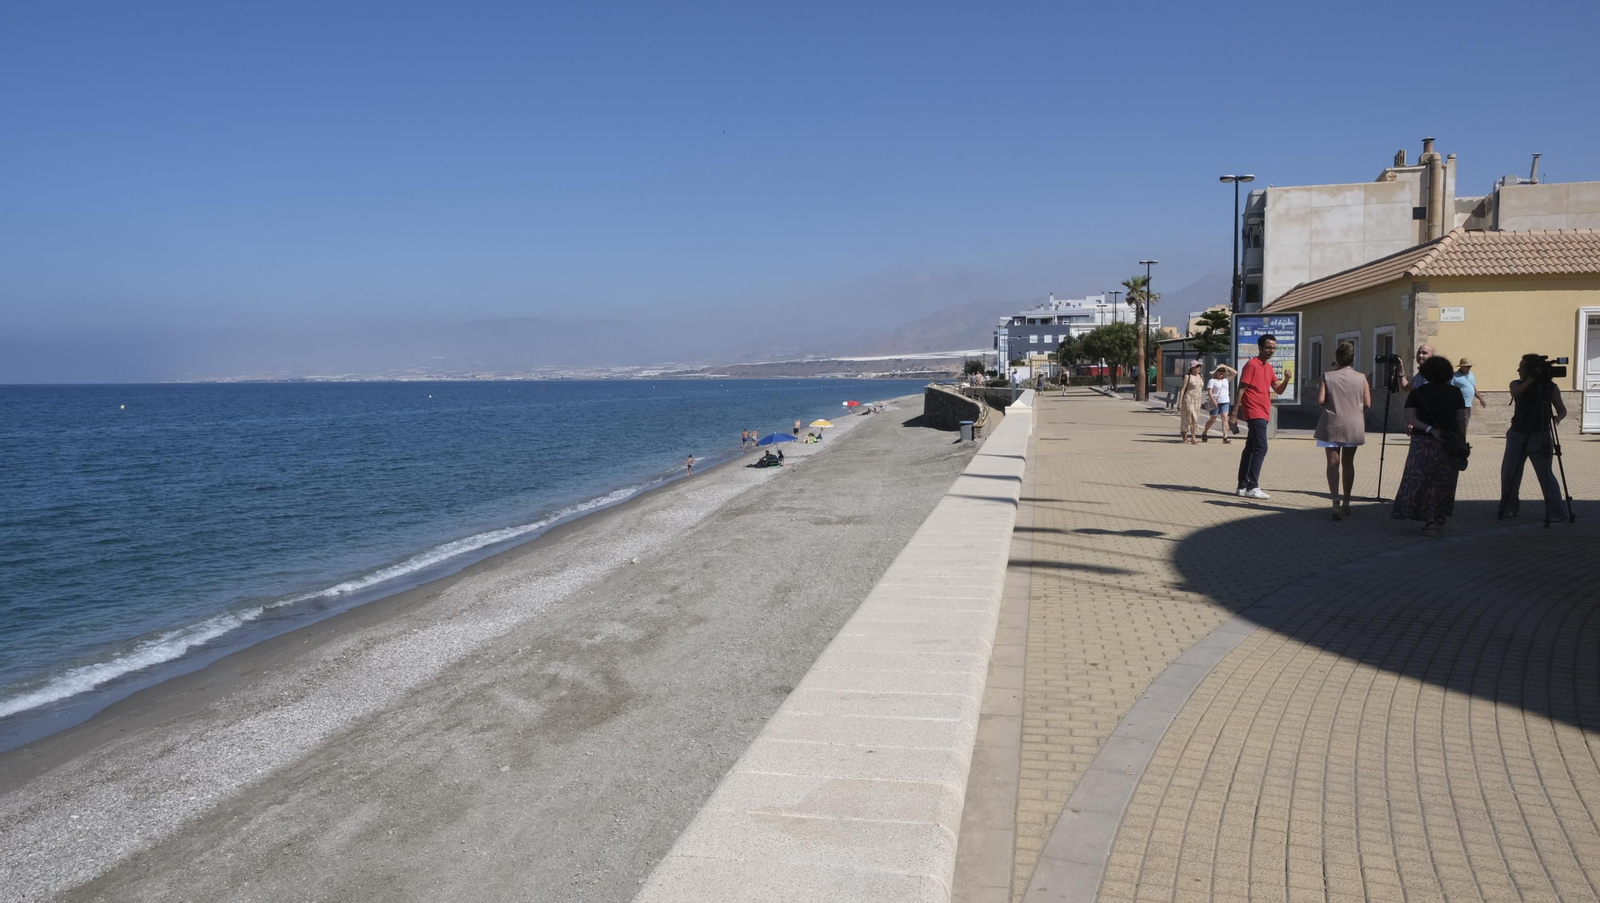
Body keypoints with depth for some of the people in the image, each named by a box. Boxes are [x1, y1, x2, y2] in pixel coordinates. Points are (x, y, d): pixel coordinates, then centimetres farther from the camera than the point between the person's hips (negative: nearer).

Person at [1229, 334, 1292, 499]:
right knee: (1260, 448, -15)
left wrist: (1286, 379, -6)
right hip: (1254, 413, -9)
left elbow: (1278, 390, 15)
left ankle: (1243, 486, 16)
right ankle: (1252, 487, -16)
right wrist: (1234, 414, -17)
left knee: (1250, 448, 11)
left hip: (1262, 414, 9)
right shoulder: (1252, 364, -10)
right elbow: (1241, 389, -13)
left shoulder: (1269, 367, 16)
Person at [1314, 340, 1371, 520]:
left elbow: (1320, 401, -10)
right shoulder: (1361, 378, -1)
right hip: (1353, 426, 2)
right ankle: (1346, 503, 23)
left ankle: (1336, 503, -15)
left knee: (1333, 463, -1)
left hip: (1332, 426, -2)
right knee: (1348, 463, 16)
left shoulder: (1328, 377, -5)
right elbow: (1367, 404, -2)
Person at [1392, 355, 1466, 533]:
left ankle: (1430, 521, -11)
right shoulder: (1455, 392, 5)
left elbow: (1409, 417, -11)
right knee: (1443, 482, 12)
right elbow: (1461, 420, 3)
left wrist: (1429, 429, -14)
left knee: (1418, 478, 0)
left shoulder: (1417, 393, 1)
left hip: (1423, 443, -2)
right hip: (1450, 444, 2)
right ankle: (1439, 518, 17)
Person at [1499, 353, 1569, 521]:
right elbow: (1515, 393, -17)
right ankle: (1509, 508, 18)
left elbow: (1562, 409, 0)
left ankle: (1557, 511, 0)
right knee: (1509, 473, 4)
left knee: (1546, 474, -7)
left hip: (1539, 436, -4)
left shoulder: (1550, 387, -3)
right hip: (1517, 434, 4)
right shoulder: (1517, 384, 5)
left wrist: (1558, 417, -20)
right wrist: (1531, 379, -26)